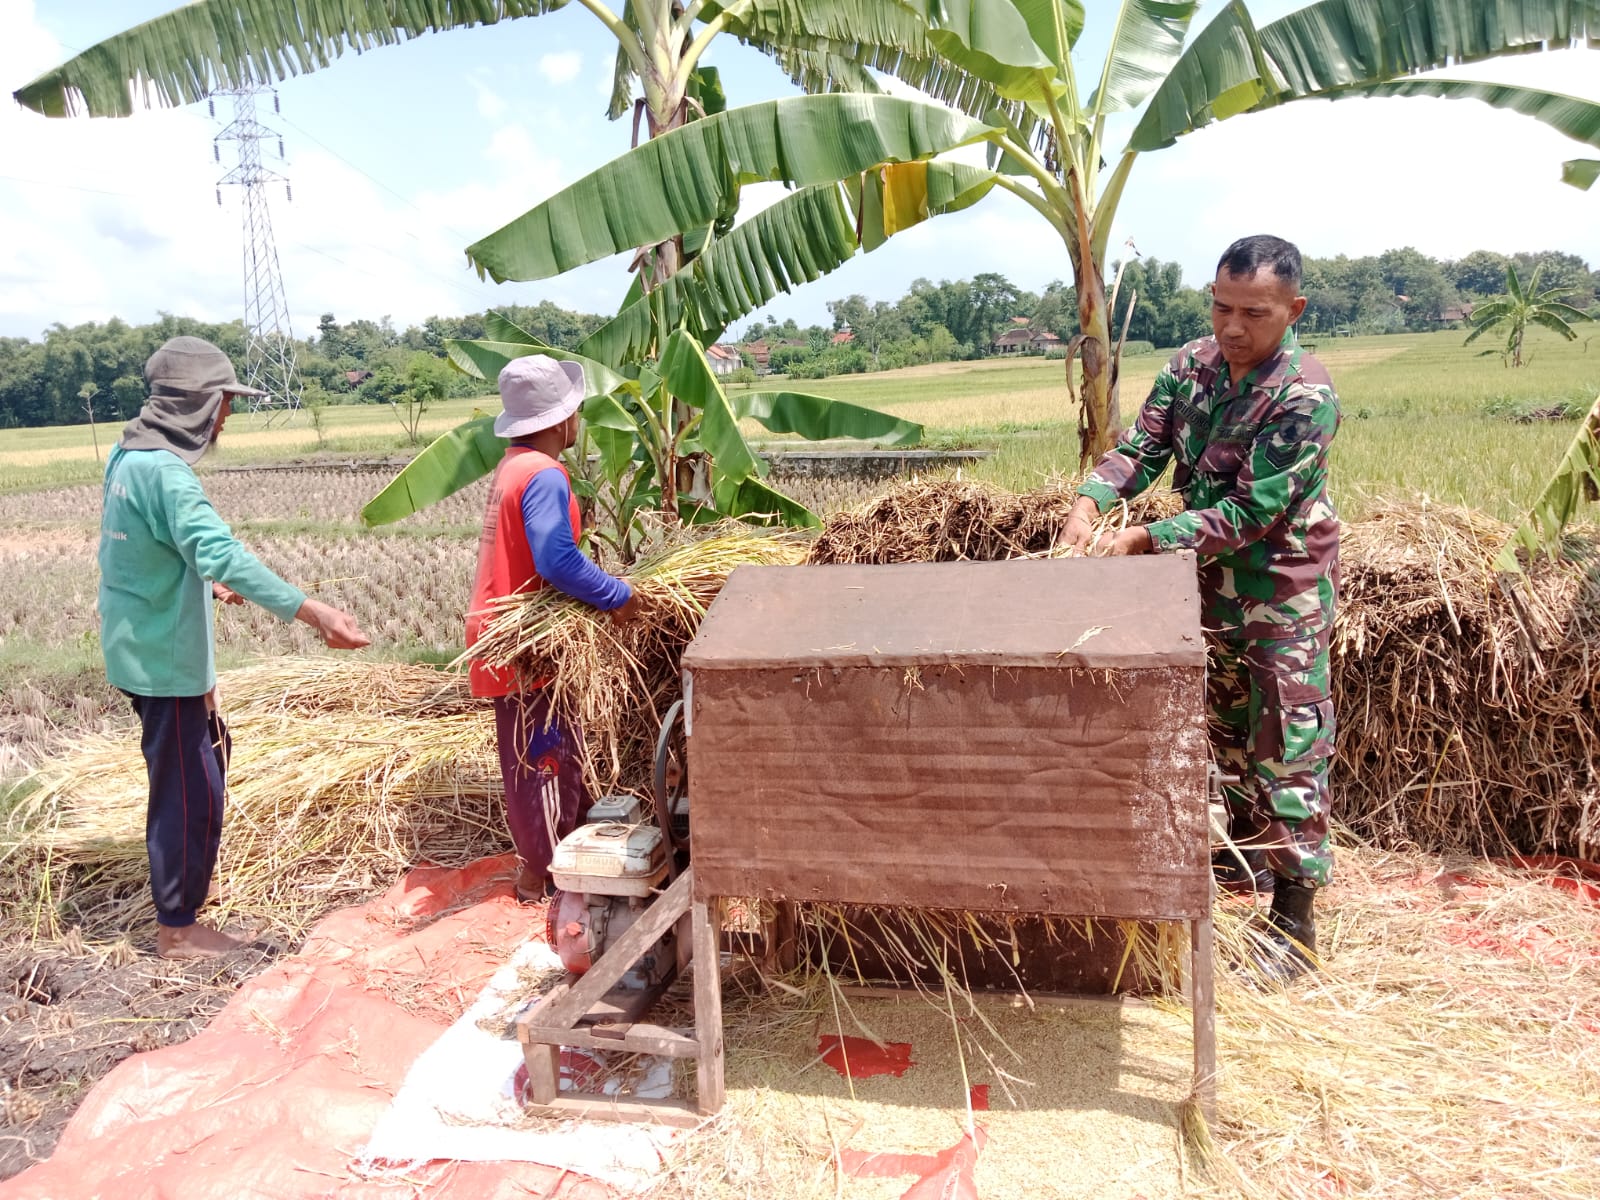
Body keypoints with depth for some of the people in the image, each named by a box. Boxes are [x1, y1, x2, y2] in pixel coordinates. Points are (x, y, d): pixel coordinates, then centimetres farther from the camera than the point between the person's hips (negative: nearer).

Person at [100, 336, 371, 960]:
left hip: (146, 646, 10)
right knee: (190, 791, 2)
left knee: (210, 747, 25)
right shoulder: (164, 474, -26)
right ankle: (177, 929, 16)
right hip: (165, 658, -10)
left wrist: (206, 579, 30)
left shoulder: (128, 454, 5)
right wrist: (316, 613, -46)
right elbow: (225, 555, -40)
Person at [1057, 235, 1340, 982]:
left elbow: (1249, 512, -26)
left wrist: (1145, 541, -30)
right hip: (1213, 581, 7)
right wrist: (1090, 500, -27)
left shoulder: (1305, 395, -24)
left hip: (1283, 590, -7)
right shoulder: (1190, 366, -3)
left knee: (1286, 745, 0)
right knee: (1226, 728, 20)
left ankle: (1295, 913, 12)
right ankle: (1245, 851, 40)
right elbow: (1141, 446, -7)